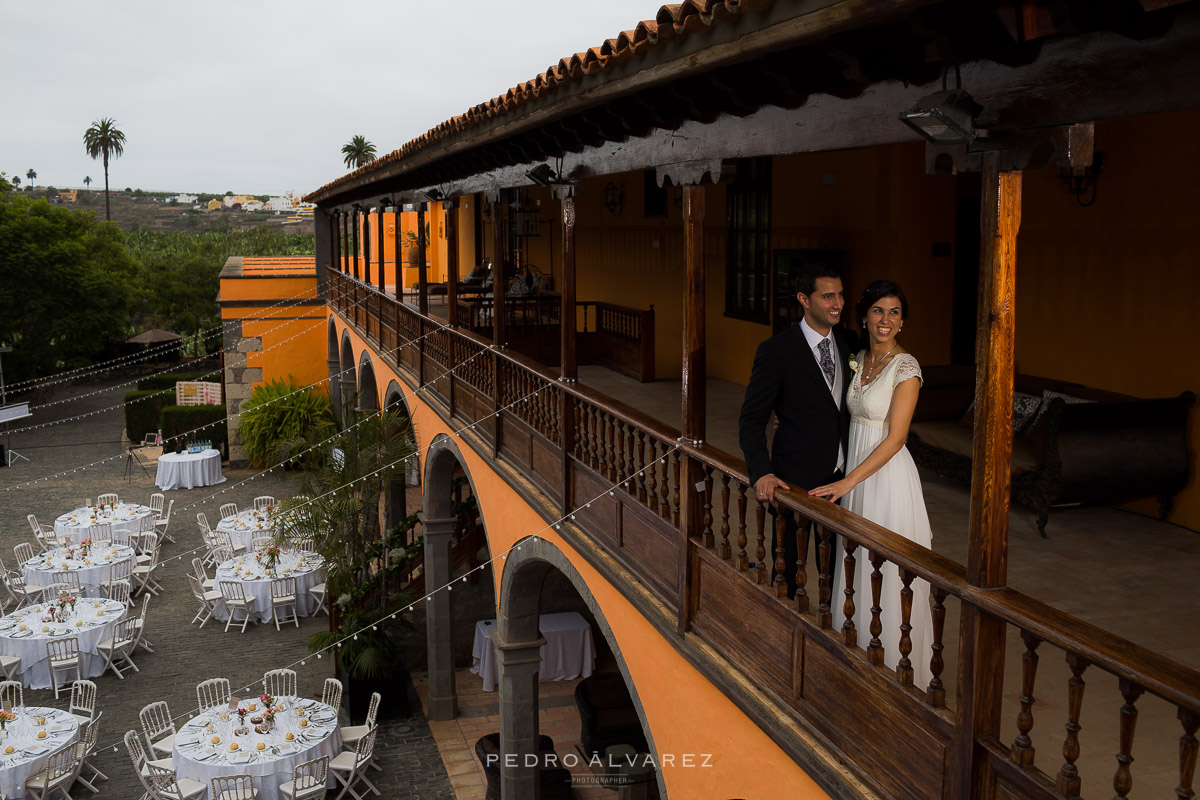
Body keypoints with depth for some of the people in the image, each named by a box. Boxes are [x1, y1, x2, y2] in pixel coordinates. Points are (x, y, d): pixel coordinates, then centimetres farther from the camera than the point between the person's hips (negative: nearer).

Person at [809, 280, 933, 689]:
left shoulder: (906, 367, -14)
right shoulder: (859, 360, 8)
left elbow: (895, 437, -18)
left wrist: (848, 481, -21)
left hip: (888, 477, -7)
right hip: (855, 474, 7)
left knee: (888, 575, 1)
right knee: (858, 567, 15)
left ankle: (895, 667, 16)